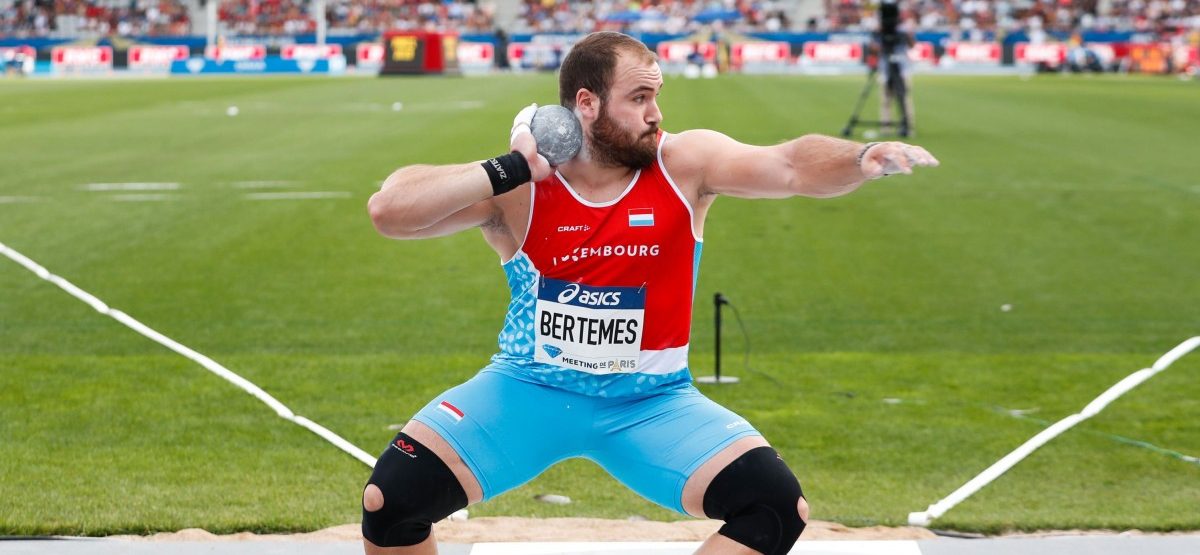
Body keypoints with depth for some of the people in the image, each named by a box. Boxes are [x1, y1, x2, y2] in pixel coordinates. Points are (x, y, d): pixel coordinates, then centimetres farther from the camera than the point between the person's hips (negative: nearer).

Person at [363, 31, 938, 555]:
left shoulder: (684, 163, -9)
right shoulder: (518, 189, -11)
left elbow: (790, 166, -22)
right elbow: (388, 210, -20)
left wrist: (862, 159, -42)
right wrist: (509, 169, -24)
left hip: (652, 403, 1)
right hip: (529, 391, -1)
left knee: (778, 506, -18)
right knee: (393, 494, -20)